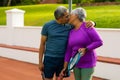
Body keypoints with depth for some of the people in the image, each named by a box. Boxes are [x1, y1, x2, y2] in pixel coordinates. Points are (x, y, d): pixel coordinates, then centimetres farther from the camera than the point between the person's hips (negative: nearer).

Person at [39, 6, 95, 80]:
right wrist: (40, 61, -4)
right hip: (50, 59, -2)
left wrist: (91, 23, -16)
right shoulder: (47, 26, -5)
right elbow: (42, 44, -1)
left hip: (63, 59, 3)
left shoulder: (69, 26, 0)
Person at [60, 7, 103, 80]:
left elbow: (99, 42, -17)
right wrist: (65, 67, 1)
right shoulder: (72, 32, 5)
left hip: (88, 63, -6)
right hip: (77, 63, 6)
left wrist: (85, 49, -27)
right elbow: (69, 51, 5)